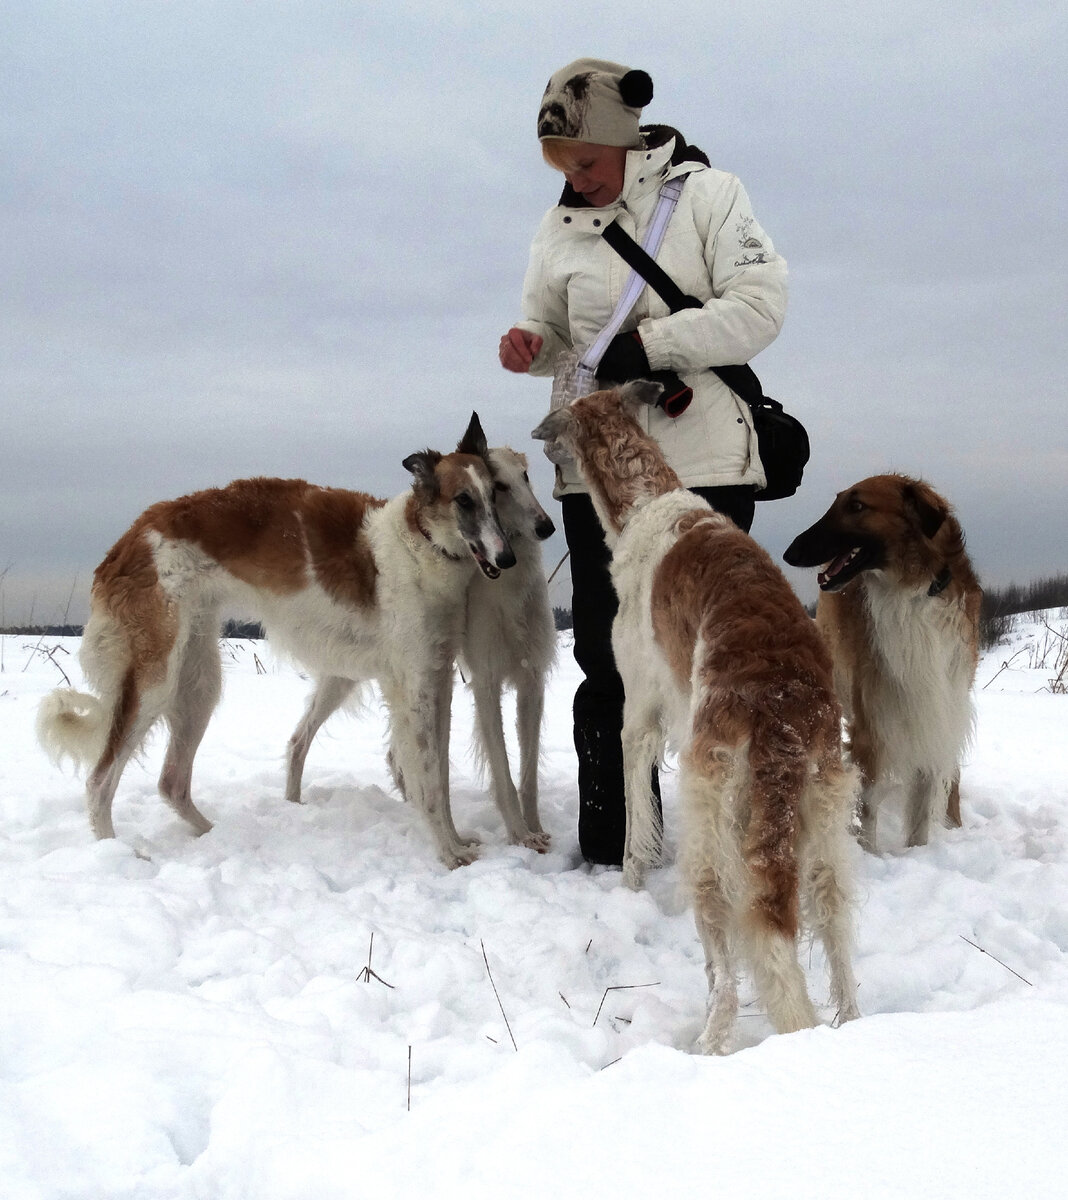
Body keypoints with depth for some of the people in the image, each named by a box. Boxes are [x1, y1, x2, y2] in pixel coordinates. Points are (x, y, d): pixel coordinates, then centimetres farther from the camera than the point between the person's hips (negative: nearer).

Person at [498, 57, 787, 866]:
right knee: (608, 659, 4)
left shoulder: (705, 193, 0)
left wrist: (650, 344, -15)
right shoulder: (560, 226, 11)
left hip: (704, 463, -3)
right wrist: (530, 346, -5)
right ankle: (610, 847, 13)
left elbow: (761, 305, -8)